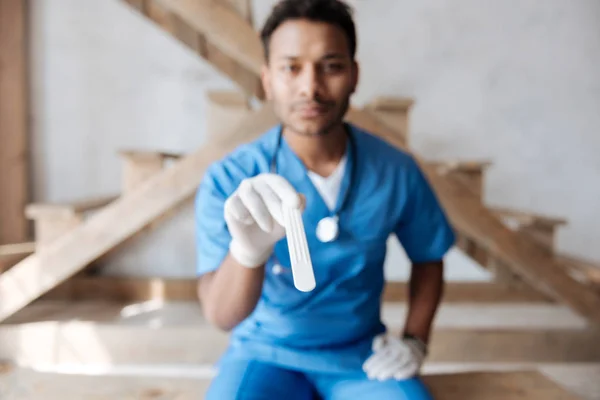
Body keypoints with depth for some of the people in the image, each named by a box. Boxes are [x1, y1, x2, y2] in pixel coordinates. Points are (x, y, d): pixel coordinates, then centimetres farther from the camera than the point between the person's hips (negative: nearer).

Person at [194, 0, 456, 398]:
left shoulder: (396, 171, -10)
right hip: (267, 353, -2)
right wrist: (248, 251, -44)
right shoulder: (227, 180, -17)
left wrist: (415, 340, -2)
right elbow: (222, 317, -24)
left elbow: (428, 258, 9)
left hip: (362, 354, 3)